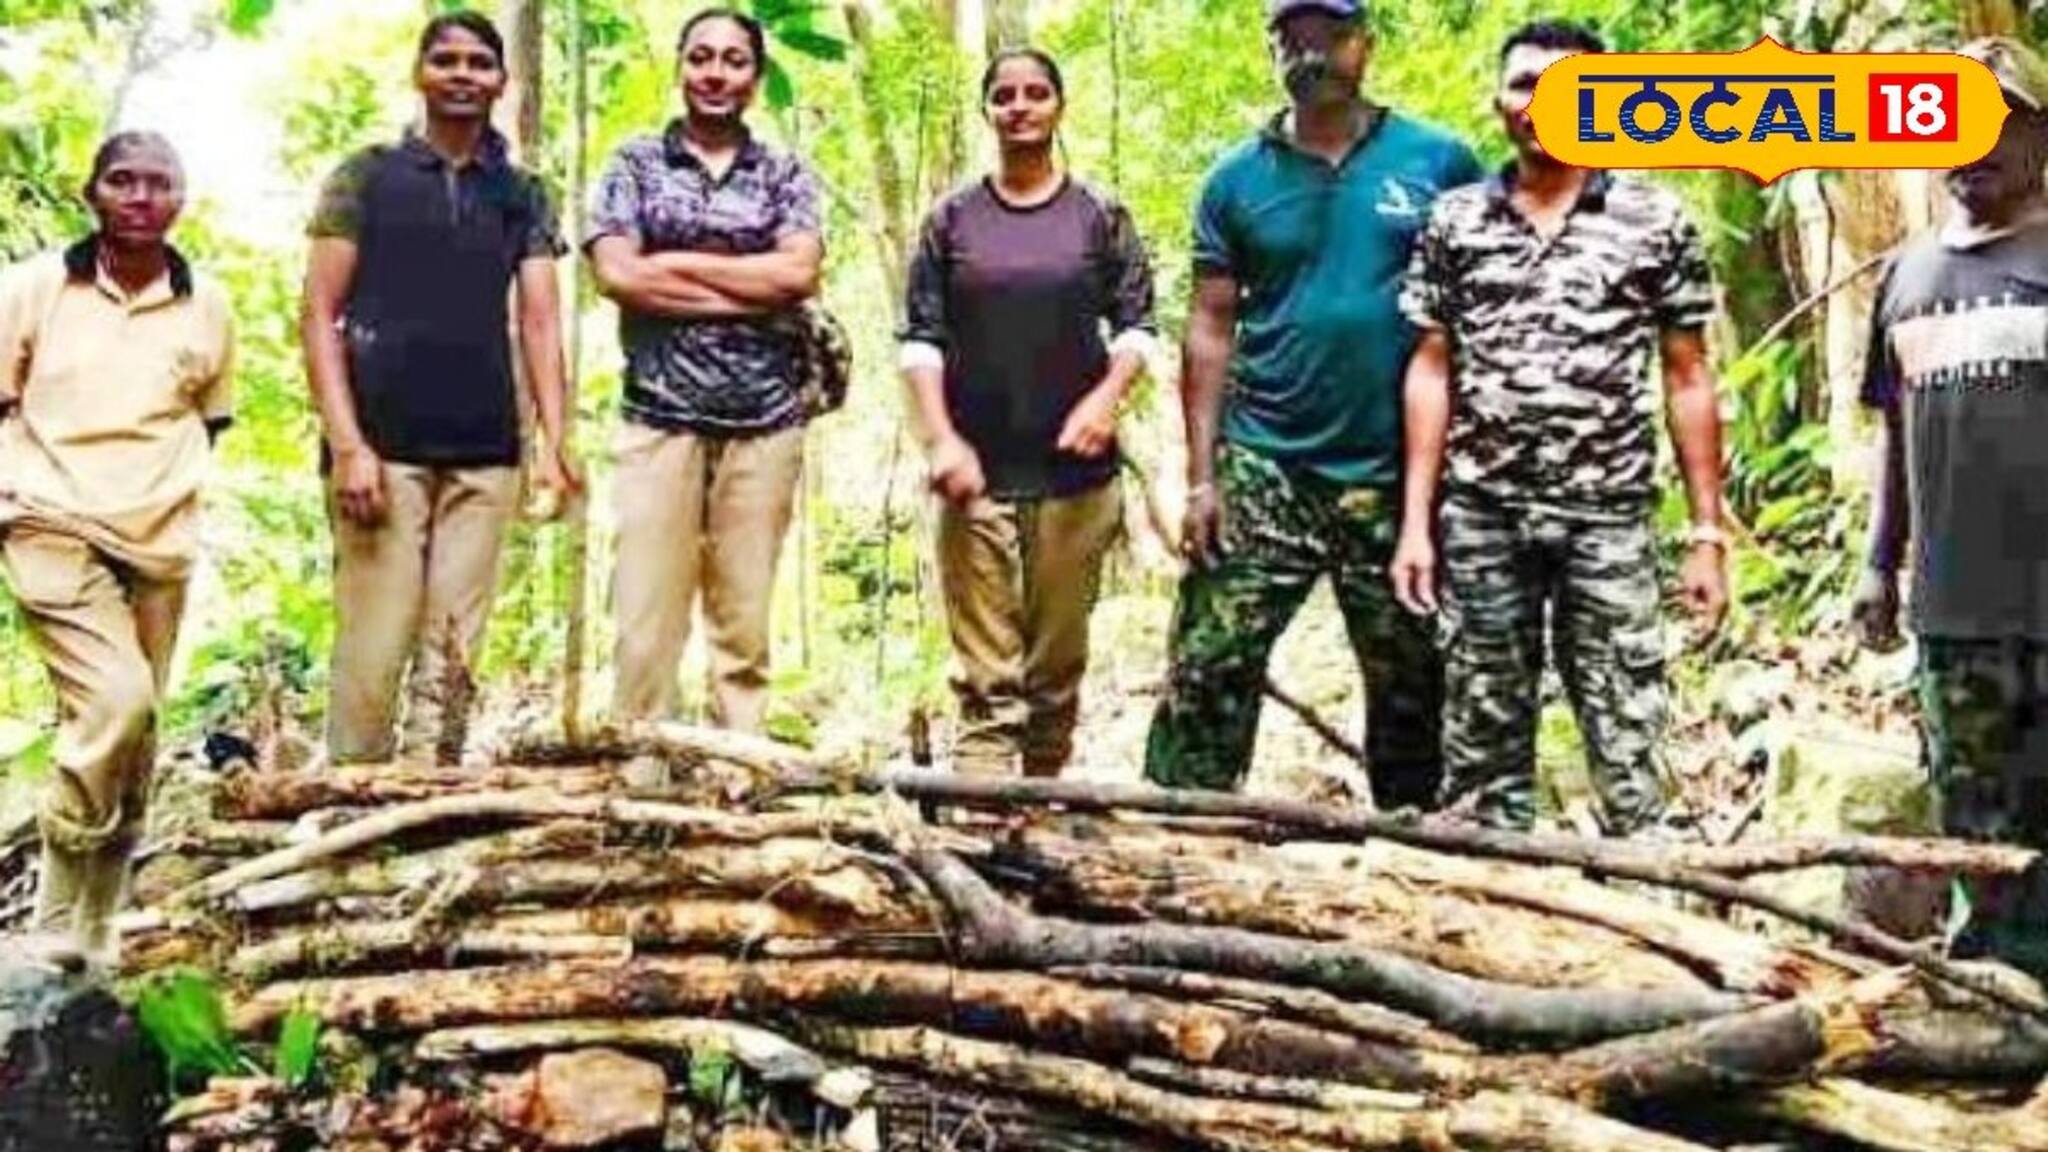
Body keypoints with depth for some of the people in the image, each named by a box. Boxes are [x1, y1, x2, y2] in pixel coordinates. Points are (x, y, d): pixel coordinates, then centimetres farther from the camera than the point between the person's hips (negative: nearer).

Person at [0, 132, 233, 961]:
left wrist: (169, 489, 8)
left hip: (158, 543, 4)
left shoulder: (207, 307, 6)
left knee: (132, 750, 6)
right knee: (118, 702, -22)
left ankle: (95, 938, 21)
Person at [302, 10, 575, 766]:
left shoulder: (523, 197, 15)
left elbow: (540, 323, 8)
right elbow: (318, 316, 1)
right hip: (383, 447, -3)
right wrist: (347, 444, -11)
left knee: (453, 654, 3)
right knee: (373, 648, -6)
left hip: (485, 456, 3)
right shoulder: (366, 177, 7)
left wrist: (554, 442, -6)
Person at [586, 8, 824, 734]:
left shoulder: (786, 174, 11)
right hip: (660, 415, -1)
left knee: (746, 619, 5)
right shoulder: (636, 163, 8)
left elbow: (799, 272, -5)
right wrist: (754, 293, -8)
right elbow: (616, 274, -6)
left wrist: (675, 264, -7)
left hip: (764, 419, 1)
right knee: (646, 614, -4)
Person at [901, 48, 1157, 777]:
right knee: (985, 673, -5)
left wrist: (1107, 397, -13)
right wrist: (940, 438, -9)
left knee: (1059, 663, 7)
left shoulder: (1100, 217, 8)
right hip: (977, 473, 0)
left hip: (1075, 473, 1)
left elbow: (1137, 324, 6)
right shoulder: (952, 220, 8)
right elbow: (920, 338, 4)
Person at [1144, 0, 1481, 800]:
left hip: (1400, 477, 0)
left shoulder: (1438, 162, 1)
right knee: (1209, 671, -4)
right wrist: (1200, 476, -2)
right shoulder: (1237, 180, 4)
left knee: (1411, 683, 11)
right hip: (1262, 471, 0)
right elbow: (1211, 331, 4)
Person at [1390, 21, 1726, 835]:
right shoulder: (1455, 221, 6)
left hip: (1610, 520, -1)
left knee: (1627, 747, 1)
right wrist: (1415, 522, 0)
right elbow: (1431, 373, 6)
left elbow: (1688, 382, 3)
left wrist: (1707, 534, -1)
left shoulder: (1657, 222, 2)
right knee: (1482, 741, 9)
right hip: (1481, 518, 2)